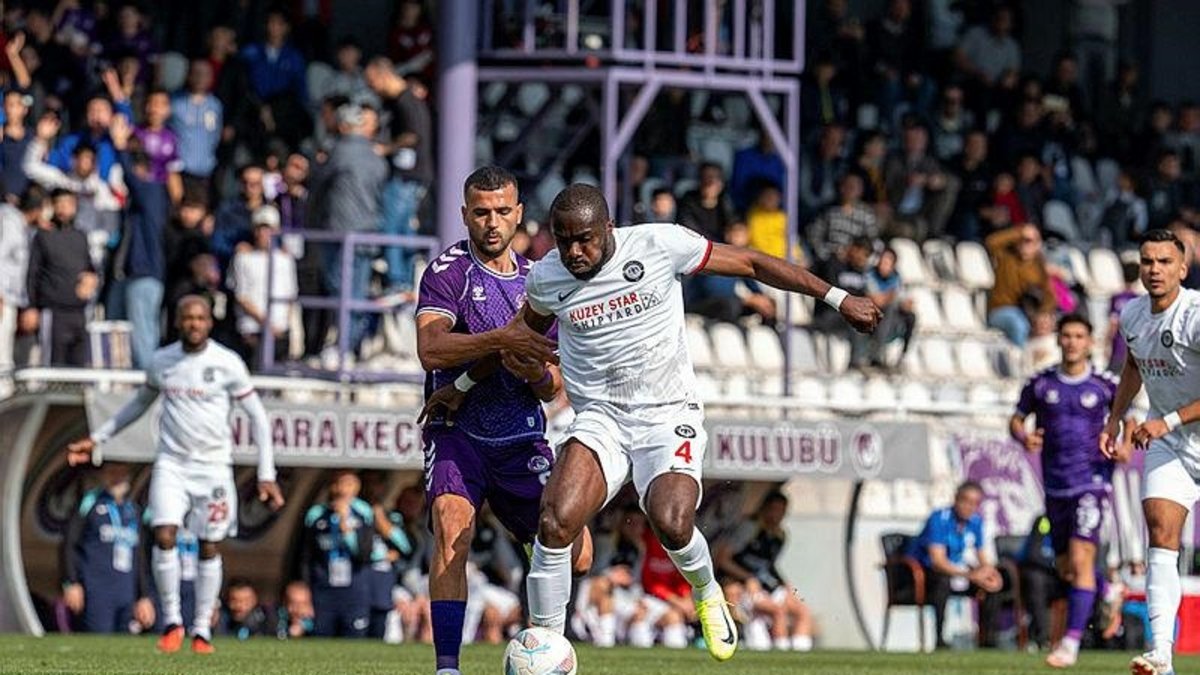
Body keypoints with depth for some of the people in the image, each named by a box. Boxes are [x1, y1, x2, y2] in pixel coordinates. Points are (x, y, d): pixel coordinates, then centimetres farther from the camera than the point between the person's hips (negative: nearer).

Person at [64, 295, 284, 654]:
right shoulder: (161, 362, 4)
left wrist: (266, 475, -6)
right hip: (172, 463, 2)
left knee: (209, 547, 2)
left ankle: (202, 629, 14)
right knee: (164, 535, -15)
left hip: (214, 464, -2)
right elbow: (140, 403, 22)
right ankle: (172, 621, -1)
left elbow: (257, 416, -2)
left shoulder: (227, 363, -7)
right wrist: (96, 439, 20)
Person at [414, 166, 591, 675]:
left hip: (523, 440, 5)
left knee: (573, 552, -6)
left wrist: (536, 373, -10)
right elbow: (429, 348, -20)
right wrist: (500, 339, -29)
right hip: (456, 431, -4)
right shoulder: (448, 271, -3)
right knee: (452, 529, -28)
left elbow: (554, 388, 14)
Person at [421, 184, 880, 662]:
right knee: (555, 523, -23)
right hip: (599, 419, 2)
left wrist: (838, 299, 2)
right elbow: (524, 330, 24)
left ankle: (706, 594, 9)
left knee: (671, 525, -27)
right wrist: (464, 385, 33)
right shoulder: (546, 278, 0)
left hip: (669, 415, -2)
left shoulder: (660, 245, -10)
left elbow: (751, 264, -1)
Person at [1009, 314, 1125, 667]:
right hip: (1055, 486, 4)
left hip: (1092, 481, -4)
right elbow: (1016, 419, 13)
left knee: (1080, 559, -18)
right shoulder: (1041, 384, 4)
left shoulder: (1104, 385, -1)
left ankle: (1072, 641, -18)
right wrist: (1023, 437, -10)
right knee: (1065, 569, 11)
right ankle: (1109, 592, 44)